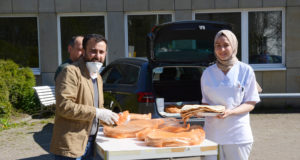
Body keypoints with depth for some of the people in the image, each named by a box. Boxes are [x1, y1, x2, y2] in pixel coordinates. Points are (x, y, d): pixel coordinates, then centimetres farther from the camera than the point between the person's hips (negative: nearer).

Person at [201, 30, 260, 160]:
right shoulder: (208, 72, 6)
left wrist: (230, 112, -17)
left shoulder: (246, 70, -1)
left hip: (237, 134, -2)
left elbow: (250, 104, -1)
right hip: (212, 133, 2)